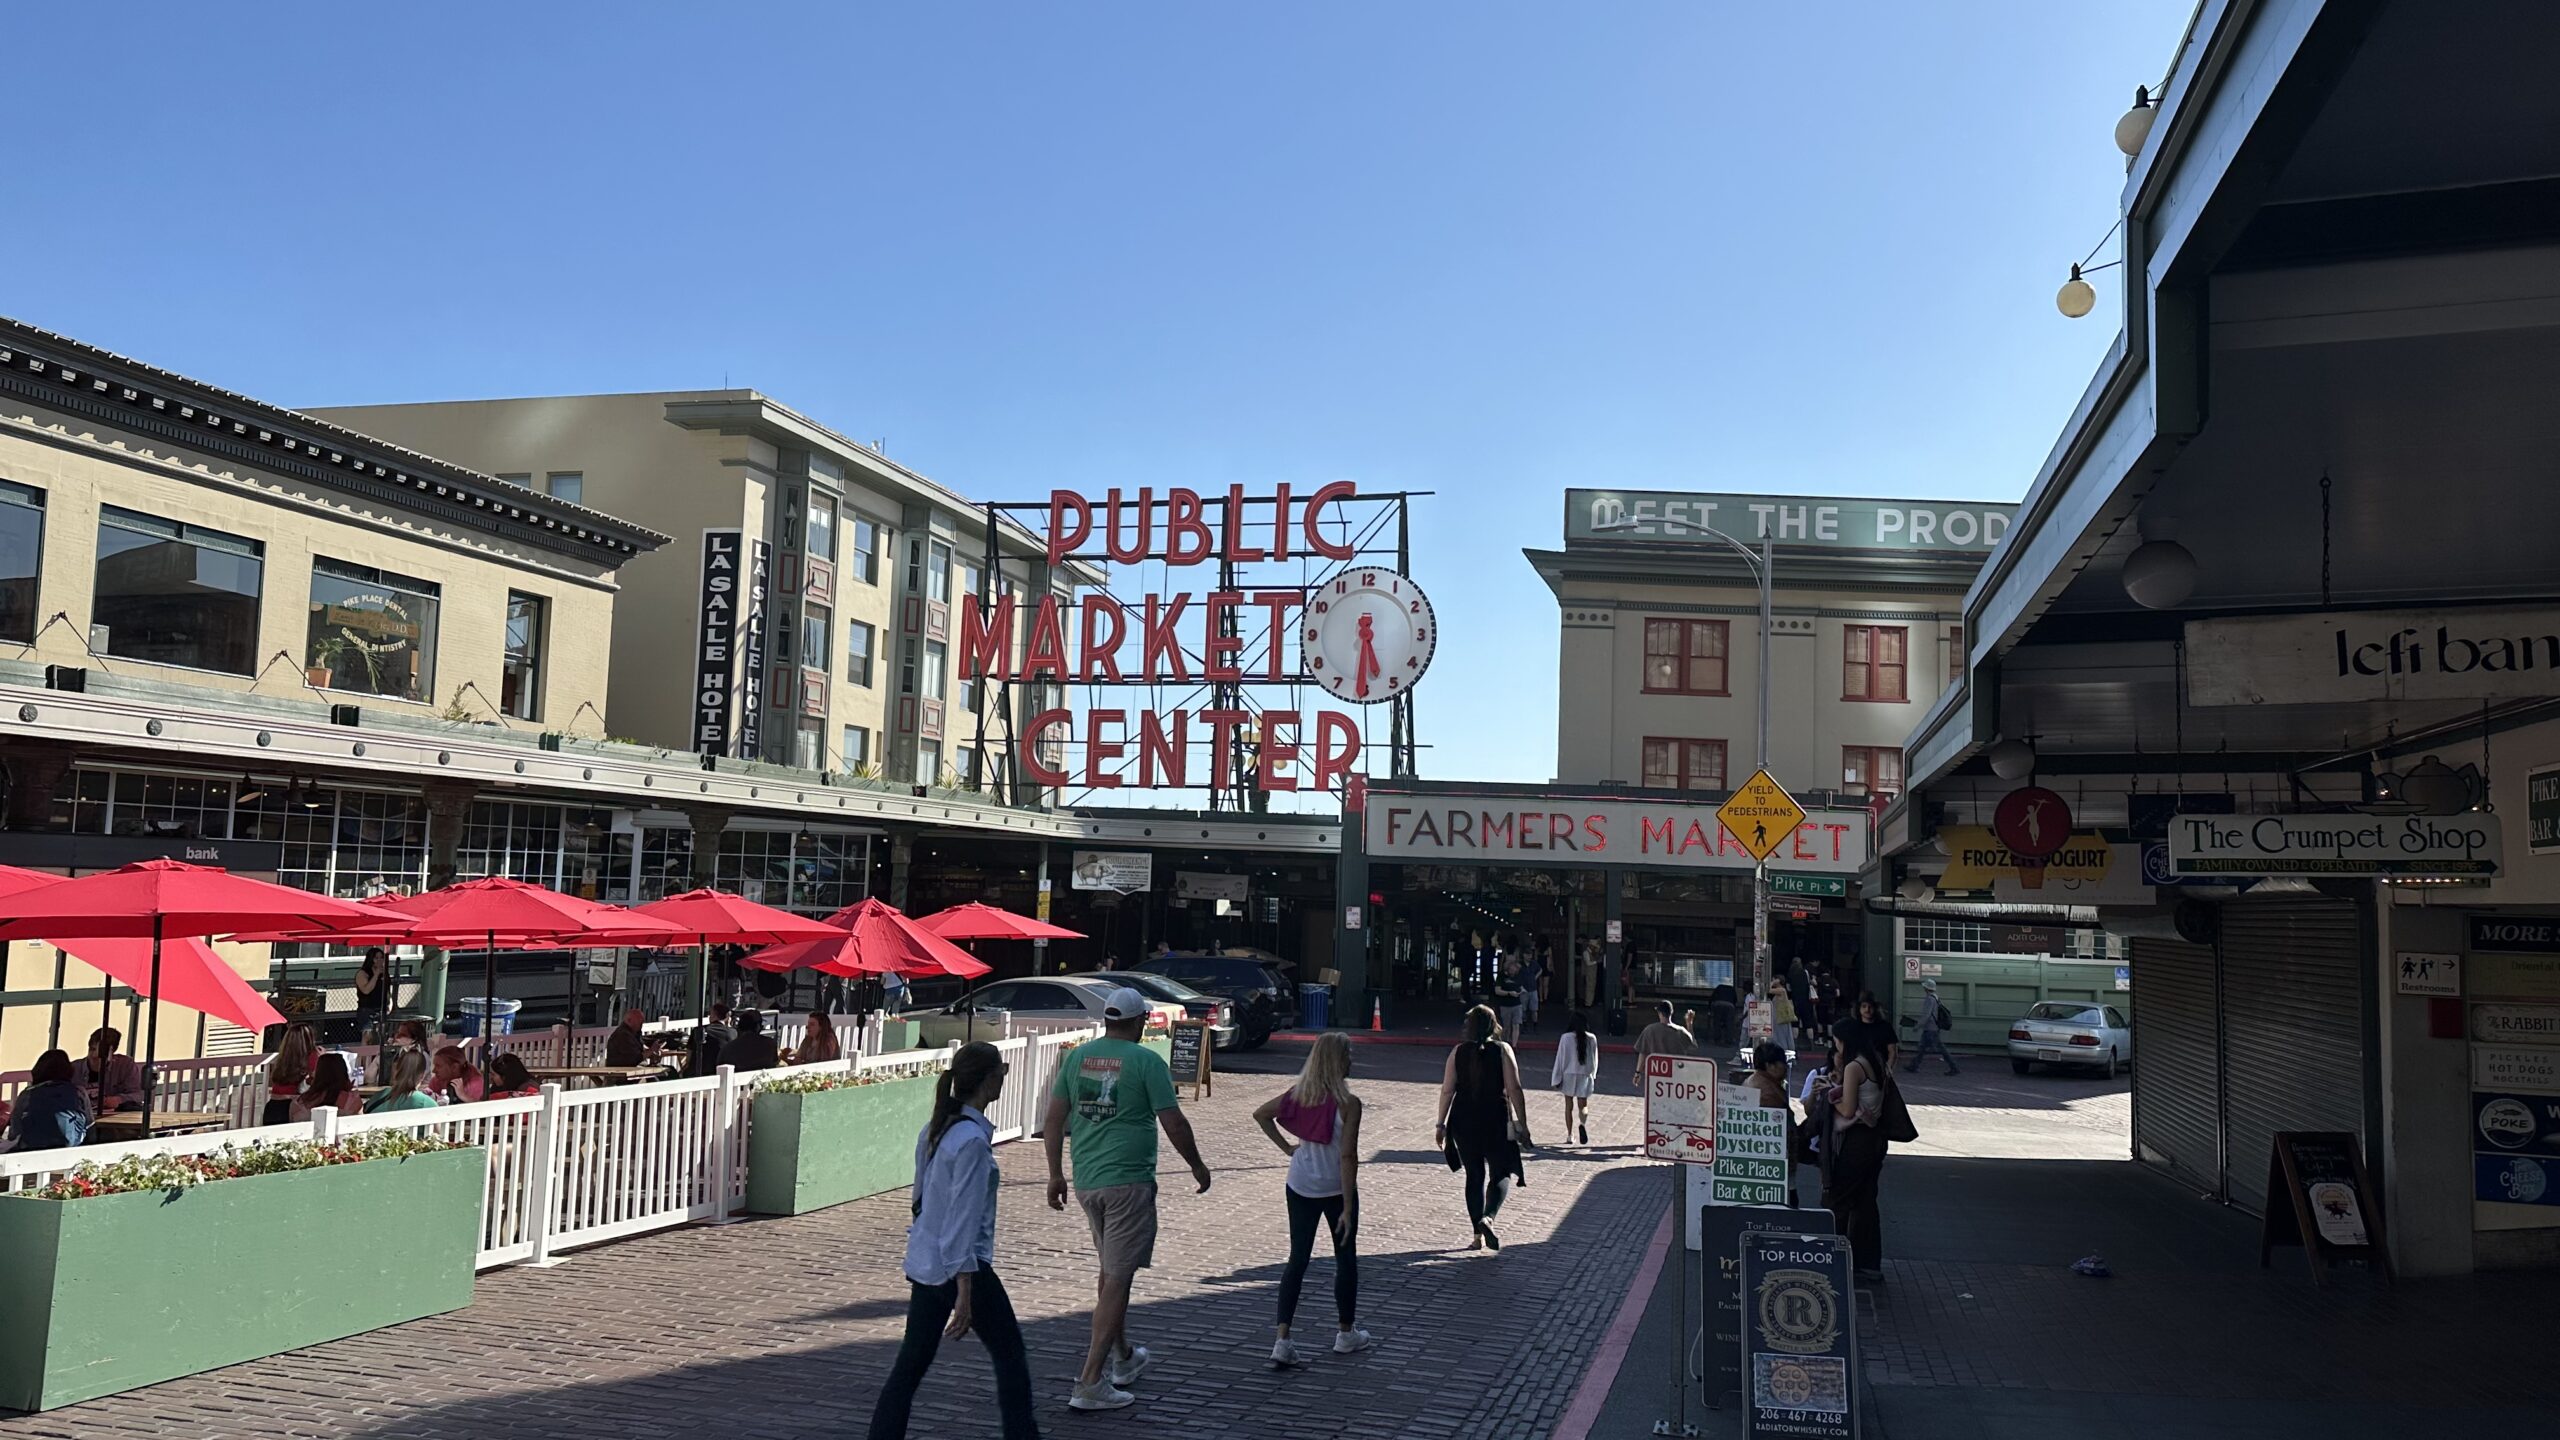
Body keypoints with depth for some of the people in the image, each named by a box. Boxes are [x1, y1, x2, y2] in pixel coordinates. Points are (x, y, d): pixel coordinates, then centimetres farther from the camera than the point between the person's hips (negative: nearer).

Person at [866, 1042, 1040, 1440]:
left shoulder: (935, 1130, 8)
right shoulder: (972, 1140, -19)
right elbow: (963, 1220, -21)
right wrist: (964, 1292, -20)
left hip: (922, 1262, 8)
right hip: (960, 1266, -8)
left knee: (911, 1363, 11)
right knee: (1011, 1355, 8)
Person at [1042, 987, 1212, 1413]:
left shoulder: (1076, 1057, 6)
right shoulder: (1146, 1061, -9)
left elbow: (1054, 1120, 8)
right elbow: (1174, 1125, -8)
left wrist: (1055, 1174, 15)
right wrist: (1198, 1167, 7)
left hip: (1086, 1181, 6)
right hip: (1128, 1181, -6)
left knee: (1109, 1270, 22)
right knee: (1117, 1279, -3)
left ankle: (1124, 1359, 36)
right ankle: (1090, 1382, -5)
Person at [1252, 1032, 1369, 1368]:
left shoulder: (1298, 1094, -1)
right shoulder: (1347, 1103, -18)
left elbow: (1261, 1114, 10)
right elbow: (1347, 1157, -19)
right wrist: (1348, 1208, -16)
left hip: (1299, 1187, 4)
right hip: (1335, 1189, -4)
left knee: (1297, 1259, 8)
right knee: (1345, 1257, 16)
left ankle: (1282, 1342, -1)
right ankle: (1345, 1333, 30)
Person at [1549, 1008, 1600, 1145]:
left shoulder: (1565, 1038, -12)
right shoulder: (1592, 1038, -6)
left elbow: (1560, 1058, -8)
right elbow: (1595, 1059, 5)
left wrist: (1557, 1078, 1)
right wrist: (1593, 1075, 22)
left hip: (1569, 1076, -1)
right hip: (1585, 1076, 1)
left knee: (1569, 1106, 13)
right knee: (1583, 1105, 10)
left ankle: (1569, 1135, 18)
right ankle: (1582, 1123, -21)